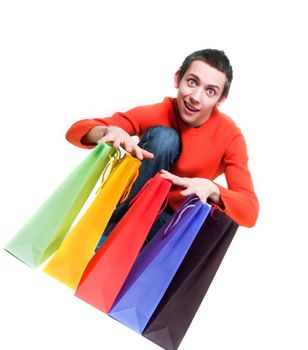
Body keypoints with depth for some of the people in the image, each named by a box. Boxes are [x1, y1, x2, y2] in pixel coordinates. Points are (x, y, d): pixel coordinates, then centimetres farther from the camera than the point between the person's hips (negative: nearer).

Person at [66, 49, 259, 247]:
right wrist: (109, 132, -41)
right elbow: (76, 130, -18)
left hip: (174, 219, 2)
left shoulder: (230, 136, -15)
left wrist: (211, 189, -41)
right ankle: (108, 231, -21)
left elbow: (250, 211, -21)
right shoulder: (156, 114, -16)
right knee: (163, 137, -25)